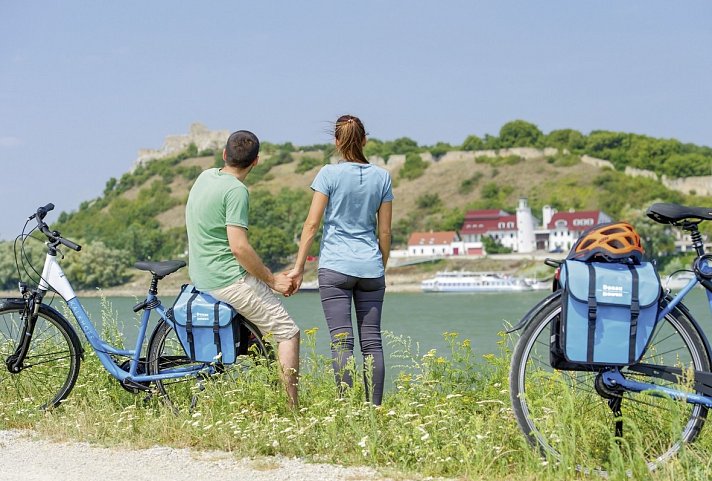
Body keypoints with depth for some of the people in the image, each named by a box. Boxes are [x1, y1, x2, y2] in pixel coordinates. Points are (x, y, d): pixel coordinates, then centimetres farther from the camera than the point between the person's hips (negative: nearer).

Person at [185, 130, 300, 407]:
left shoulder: (205, 176, 9)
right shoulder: (236, 190, -18)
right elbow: (239, 247, -24)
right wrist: (272, 280, -12)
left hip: (200, 277, 9)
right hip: (229, 280, -9)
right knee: (288, 332, -2)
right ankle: (292, 408, -8)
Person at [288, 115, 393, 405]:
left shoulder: (329, 174, -4)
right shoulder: (381, 177, 5)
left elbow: (312, 223, -6)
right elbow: (384, 231, 8)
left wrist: (299, 267, 0)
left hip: (335, 267, -3)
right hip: (370, 267, 3)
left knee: (341, 341, -3)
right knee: (372, 340, 6)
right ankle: (375, 408, 5)